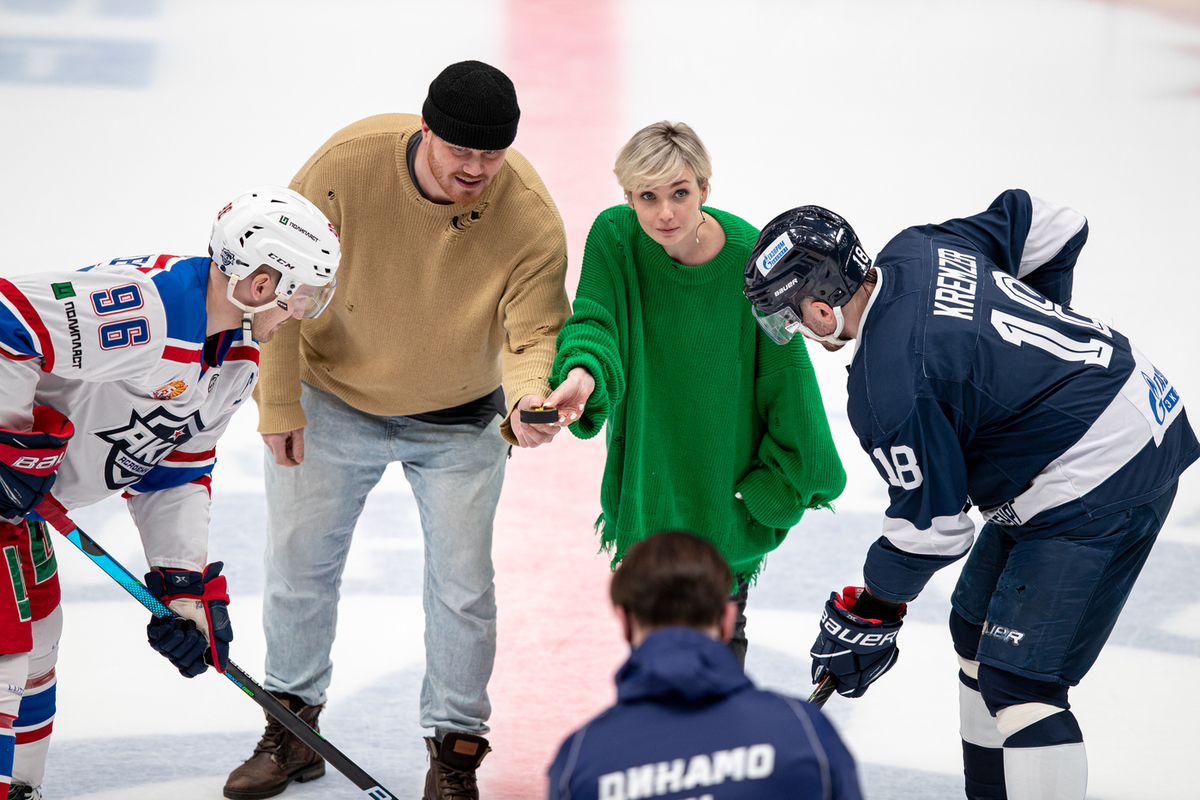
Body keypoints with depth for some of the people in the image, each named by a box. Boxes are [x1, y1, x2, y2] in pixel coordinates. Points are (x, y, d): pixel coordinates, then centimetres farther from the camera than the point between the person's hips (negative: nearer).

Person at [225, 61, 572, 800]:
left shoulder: (532, 219, -27)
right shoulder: (350, 164, -28)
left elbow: (535, 333, -24)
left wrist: (530, 397, -48)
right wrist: (278, 402, -11)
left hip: (459, 425, 0)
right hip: (334, 399, 1)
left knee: (463, 588, 1)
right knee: (300, 565, 11)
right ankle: (292, 730, 32)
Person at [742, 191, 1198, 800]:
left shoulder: (885, 390, -24)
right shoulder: (915, 250, 0)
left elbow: (930, 527, -16)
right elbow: (1054, 226, 12)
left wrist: (870, 613, 0)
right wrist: (1038, 330, 26)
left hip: (1098, 489, -11)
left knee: (1017, 680, -11)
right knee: (976, 627, 19)